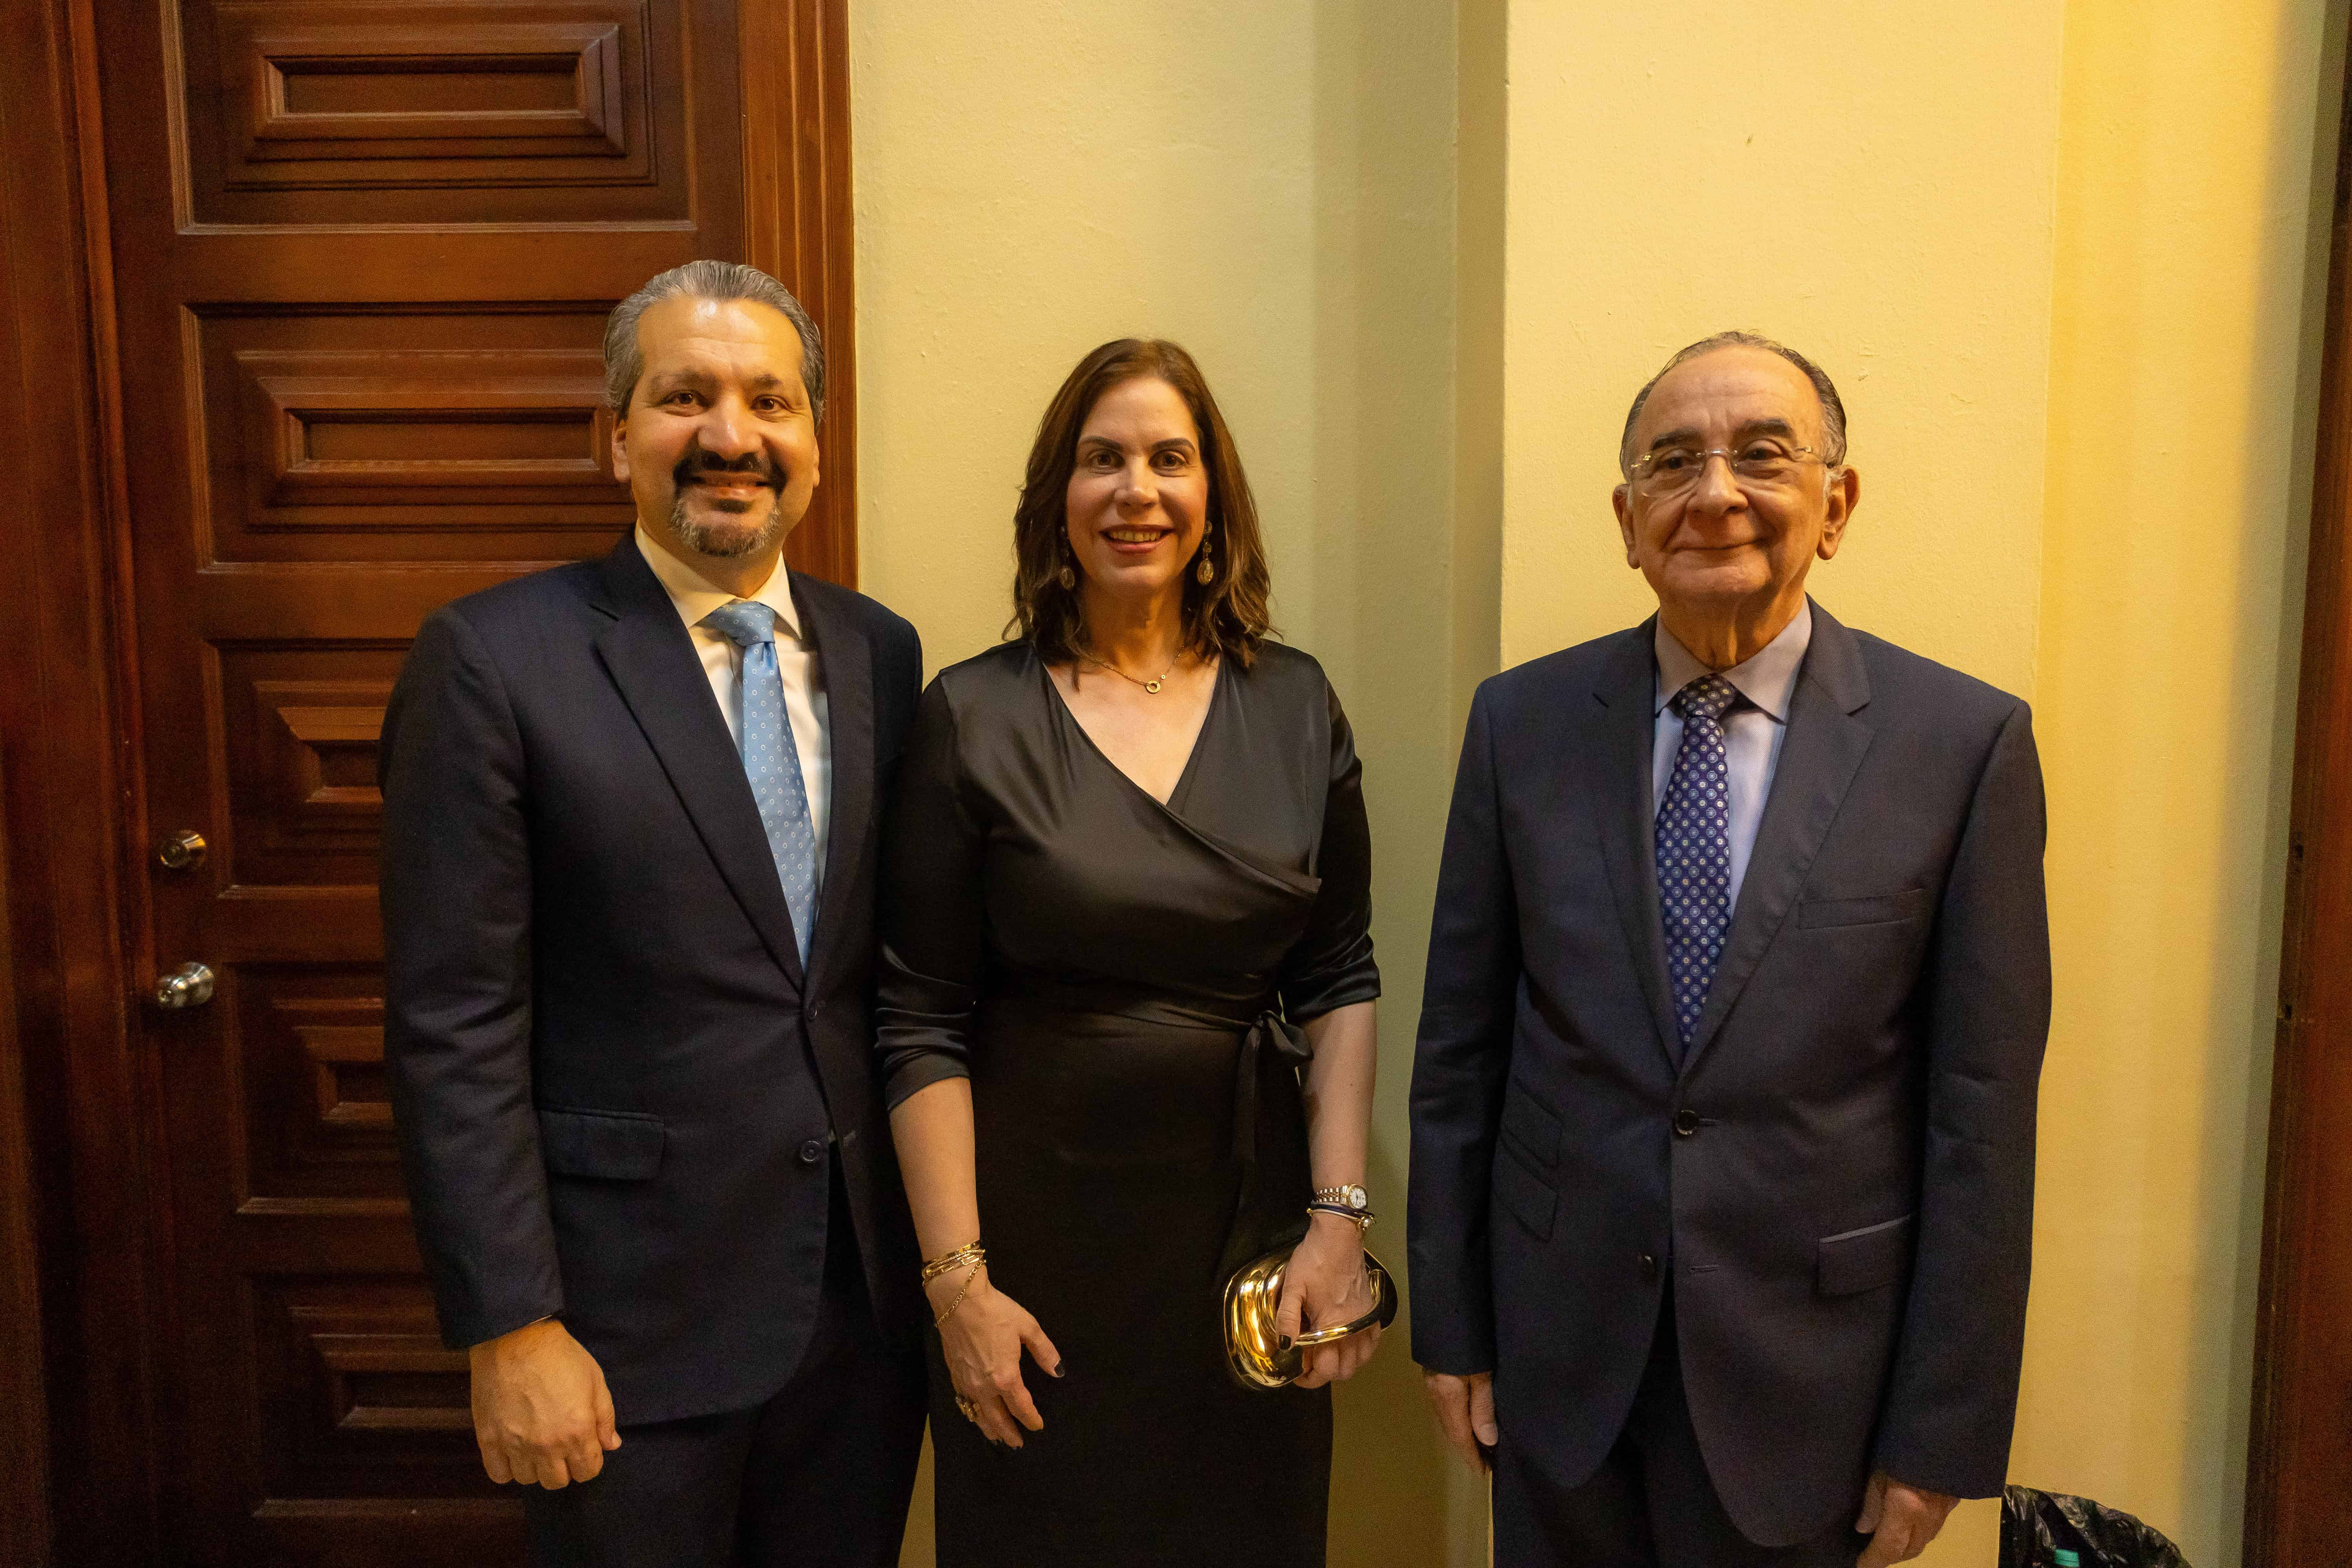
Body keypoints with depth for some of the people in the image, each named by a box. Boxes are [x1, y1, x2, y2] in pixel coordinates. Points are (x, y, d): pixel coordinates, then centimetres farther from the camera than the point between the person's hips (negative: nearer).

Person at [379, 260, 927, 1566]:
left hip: (869, 1304, 5)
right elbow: (454, 1031, -11)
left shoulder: (880, 652, 4)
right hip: (633, 1324, -4)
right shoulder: (494, 660, -11)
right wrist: (509, 1330, -12)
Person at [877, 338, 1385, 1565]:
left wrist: (1339, 1215, -4)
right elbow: (922, 1023, -7)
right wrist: (956, 1279, -9)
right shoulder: (973, 717, -7)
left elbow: (1340, 981, 4)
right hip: (1038, 1226, -2)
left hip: (1248, 1217, 3)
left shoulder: (1295, 705, 2)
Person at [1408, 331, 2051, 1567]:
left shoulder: (1965, 742, -8)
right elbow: (1458, 1048, 1)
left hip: (1810, 1362, -1)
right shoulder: (1524, 722, -3)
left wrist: (1944, 1432, -4)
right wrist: (1450, 1322, 4)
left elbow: (1981, 1111, -6)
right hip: (1560, 1352, 2)